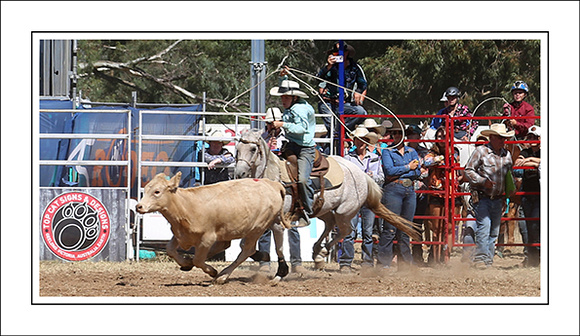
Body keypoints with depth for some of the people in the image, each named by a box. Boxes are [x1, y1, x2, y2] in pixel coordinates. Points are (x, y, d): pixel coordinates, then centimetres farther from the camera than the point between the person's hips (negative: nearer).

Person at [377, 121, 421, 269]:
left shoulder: (412, 152, 16)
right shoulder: (387, 152, 5)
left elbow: (418, 172, 3)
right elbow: (389, 170, -11)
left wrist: (398, 173, -8)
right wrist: (408, 167, -4)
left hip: (410, 191, 4)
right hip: (393, 190, -4)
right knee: (390, 228, -9)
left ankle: (405, 260, 11)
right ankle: (385, 261, -8)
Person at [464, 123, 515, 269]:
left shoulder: (507, 155, 10)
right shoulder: (481, 151, -8)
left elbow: (509, 174, 24)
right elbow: (468, 170, -8)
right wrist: (482, 181, -19)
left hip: (498, 199, 6)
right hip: (482, 198, -6)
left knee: (494, 231, 8)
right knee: (484, 227, -14)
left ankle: (489, 259, 14)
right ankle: (480, 258, -13)